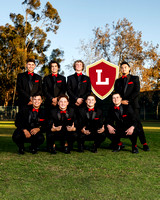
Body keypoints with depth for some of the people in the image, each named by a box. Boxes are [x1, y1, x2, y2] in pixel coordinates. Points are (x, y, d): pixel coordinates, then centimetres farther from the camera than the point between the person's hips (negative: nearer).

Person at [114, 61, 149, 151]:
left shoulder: (135, 78, 10)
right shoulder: (118, 81, 18)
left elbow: (137, 92, -1)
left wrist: (128, 100, -9)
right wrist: (121, 101, -7)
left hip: (133, 104, -2)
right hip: (121, 105, 3)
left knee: (138, 124, -5)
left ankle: (144, 144, -3)